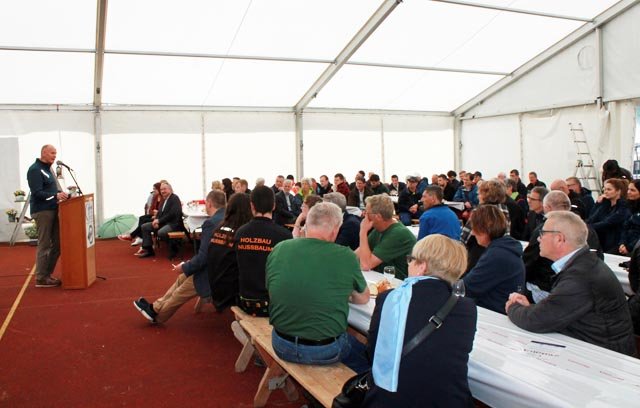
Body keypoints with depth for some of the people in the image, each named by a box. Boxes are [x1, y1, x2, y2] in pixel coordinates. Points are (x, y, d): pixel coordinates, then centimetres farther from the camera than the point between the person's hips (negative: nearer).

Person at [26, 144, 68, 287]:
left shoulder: (48, 169, 18)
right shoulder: (35, 170, -10)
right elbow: (37, 193, -18)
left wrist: (61, 193, 6)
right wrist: (56, 196, -28)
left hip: (52, 210, 9)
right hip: (42, 211, -9)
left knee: (57, 244, 10)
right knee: (44, 245, -4)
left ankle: (47, 274, 20)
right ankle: (41, 278, 4)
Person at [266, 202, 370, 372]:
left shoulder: (278, 249, -8)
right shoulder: (345, 256, -16)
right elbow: (363, 298, 1)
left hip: (282, 347, 4)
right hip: (325, 352, -4)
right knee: (364, 352, 24)